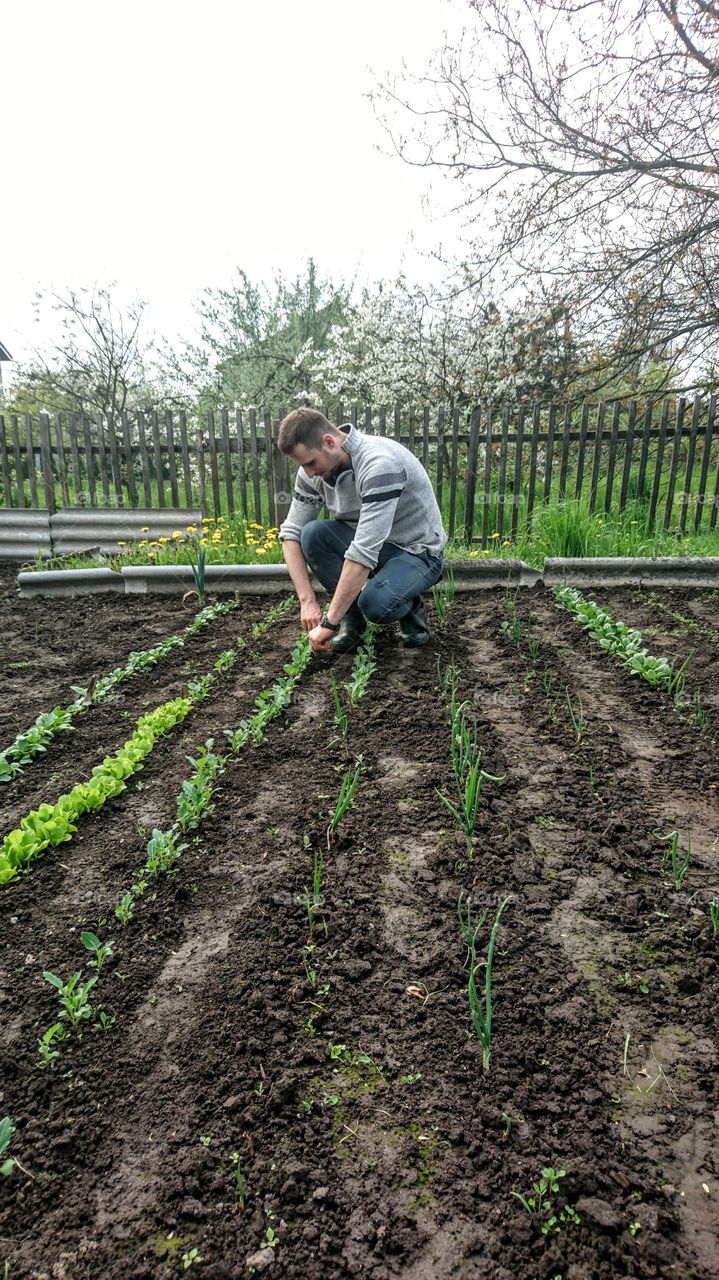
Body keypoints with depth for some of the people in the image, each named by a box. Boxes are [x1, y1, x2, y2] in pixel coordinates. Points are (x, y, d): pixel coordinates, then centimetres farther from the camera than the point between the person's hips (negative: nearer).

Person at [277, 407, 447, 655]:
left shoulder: (380, 464, -32)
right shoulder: (314, 469, -9)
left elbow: (364, 554, -38)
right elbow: (291, 532, -6)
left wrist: (328, 624, -36)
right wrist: (307, 601, -18)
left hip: (417, 551, -6)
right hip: (368, 543, 6)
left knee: (374, 603, -35)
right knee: (312, 534, -21)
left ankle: (410, 607, 2)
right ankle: (352, 616, -4)